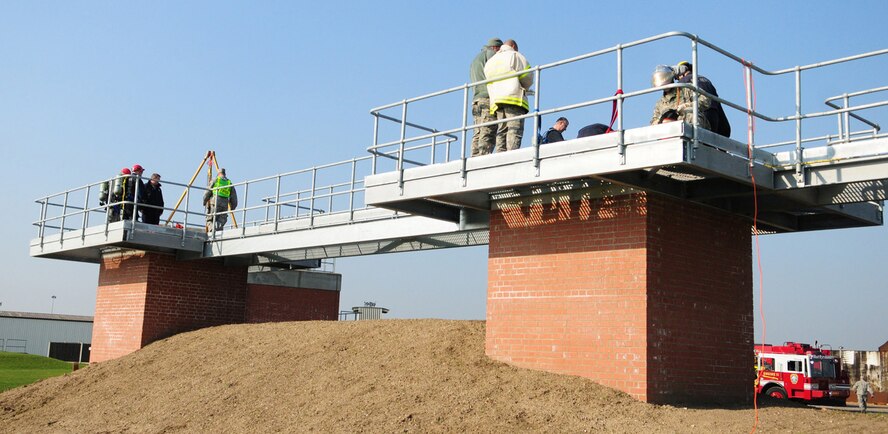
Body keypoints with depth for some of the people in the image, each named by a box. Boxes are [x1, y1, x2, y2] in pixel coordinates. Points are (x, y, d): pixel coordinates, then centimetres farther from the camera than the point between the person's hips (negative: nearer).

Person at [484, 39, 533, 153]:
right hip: (514, 98, -6)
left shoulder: (489, 62, 28)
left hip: (496, 101, 6)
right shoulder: (514, 56, 8)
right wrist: (523, 87, 20)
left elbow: (491, 86, 17)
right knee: (514, 131, -14)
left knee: (501, 133, 1)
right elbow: (528, 77, 0)